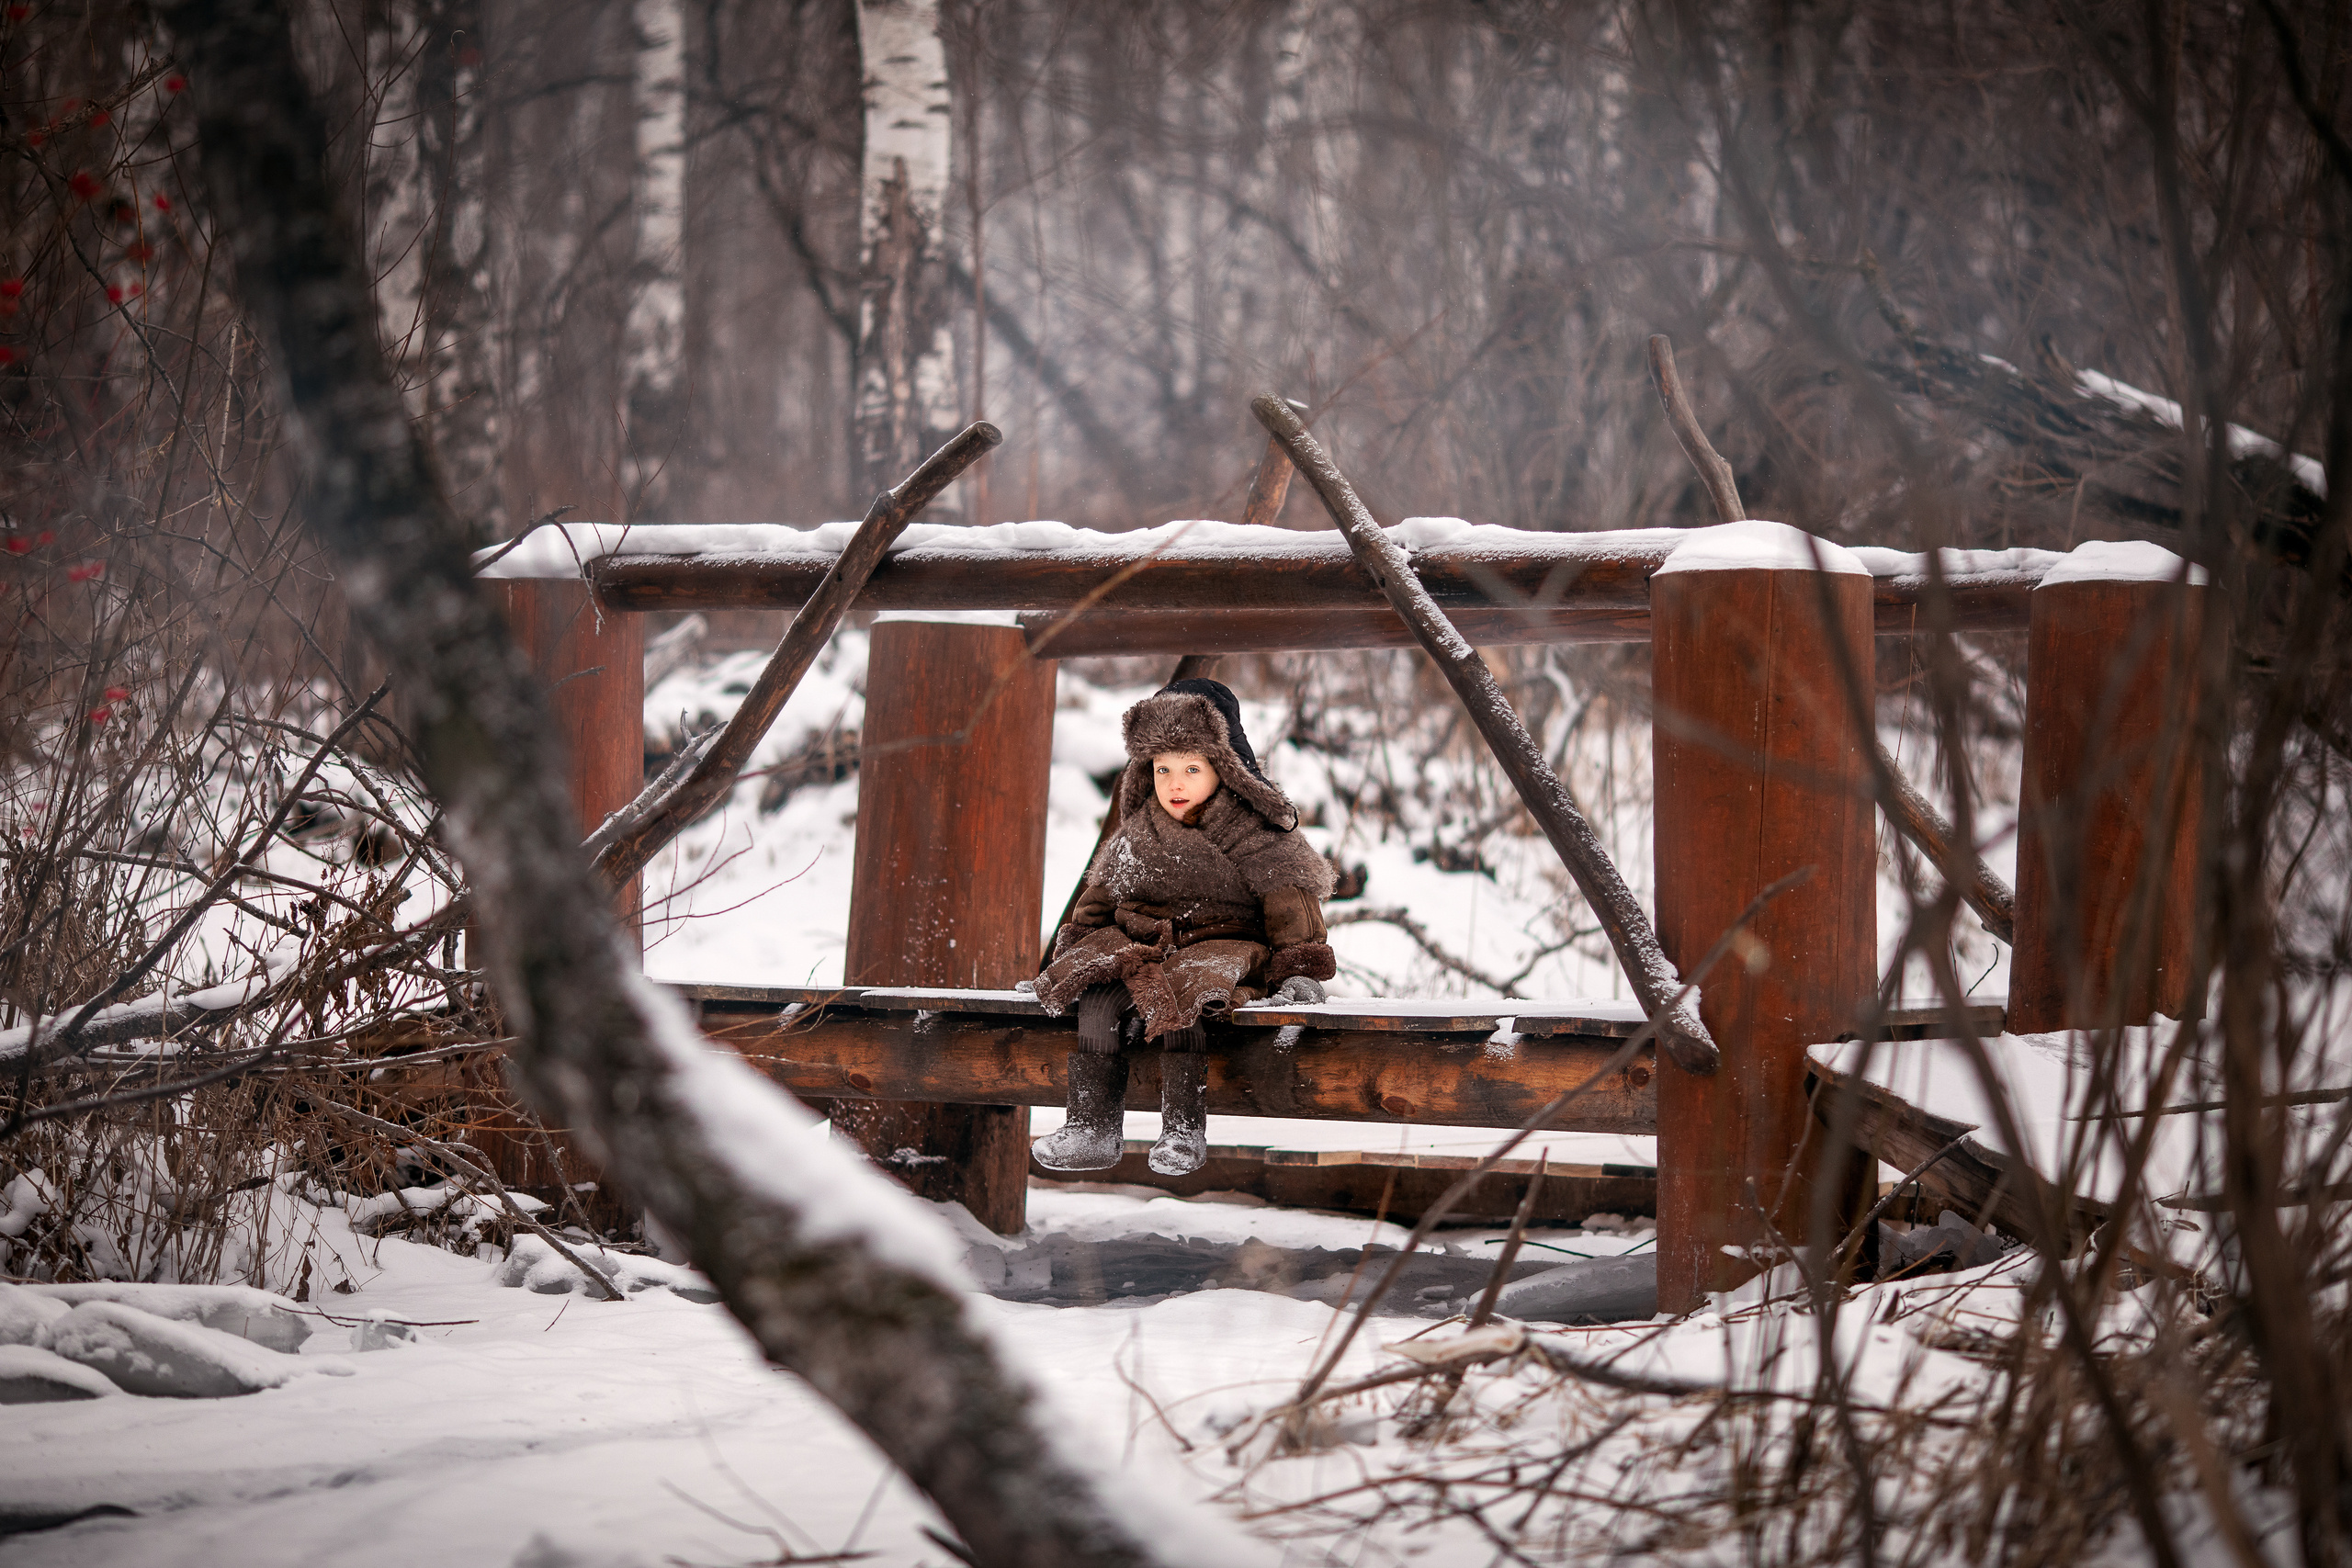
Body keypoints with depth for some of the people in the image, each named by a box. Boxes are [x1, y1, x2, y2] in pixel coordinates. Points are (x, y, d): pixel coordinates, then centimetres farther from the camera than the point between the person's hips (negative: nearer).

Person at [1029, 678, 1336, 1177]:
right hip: (1139, 944, 5)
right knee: (1096, 994, -24)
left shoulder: (1251, 833, -3)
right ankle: (1091, 1128, -26)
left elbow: (1288, 897, -7)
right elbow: (1101, 895, 24)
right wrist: (1071, 950, 18)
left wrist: (1299, 968, -16)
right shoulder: (1136, 834, 14)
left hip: (1222, 946, -5)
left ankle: (1183, 1131, -35)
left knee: (1177, 996, -37)